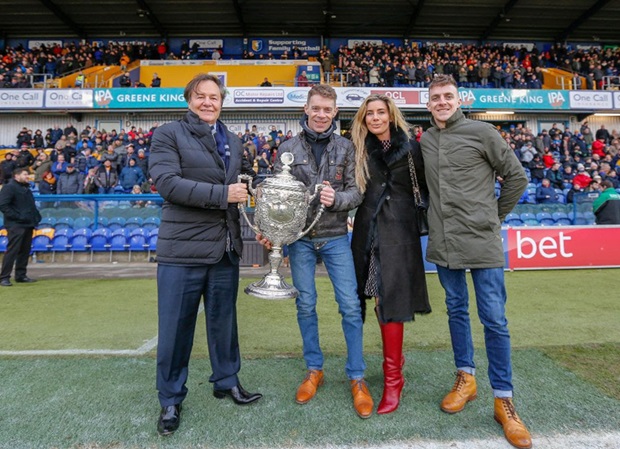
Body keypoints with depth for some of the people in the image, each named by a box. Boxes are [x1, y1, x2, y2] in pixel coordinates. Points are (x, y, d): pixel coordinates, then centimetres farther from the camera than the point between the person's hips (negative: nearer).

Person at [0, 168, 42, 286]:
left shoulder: (26, 189, 21)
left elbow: (31, 206, 28)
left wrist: (36, 216, 12)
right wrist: (15, 216, -19)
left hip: (28, 225, 9)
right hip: (16, 225, -8)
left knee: (25, 251, 10)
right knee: (12, 251, -9)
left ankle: (21, 275, 18)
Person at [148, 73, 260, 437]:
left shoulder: (234, 142, 15)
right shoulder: (168, 135, -2)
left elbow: (248, 176, 24)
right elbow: (168, 182, -16)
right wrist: (223, 194, -19)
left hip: (226, 247, 5)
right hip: (183, 248, -4)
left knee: (224, 320, 16)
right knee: (176, 327, 6)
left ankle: (227, 381, 37)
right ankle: (171, 399, 26)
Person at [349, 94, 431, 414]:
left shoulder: (409, 146, 2)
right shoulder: (360, 148, 10)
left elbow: (426, 184, 4)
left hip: (398, 230, -3)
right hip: (368, 230, 3)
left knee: (391, 299, -6)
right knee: (380, 298, 9)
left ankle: (393, 377, 4)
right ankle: (395, 356, 29)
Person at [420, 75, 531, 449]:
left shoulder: (481, 132, -3)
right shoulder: (425, 141, 9)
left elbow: (517, 177, 2)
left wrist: (496, 217, 4)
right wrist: (439, 220, 11)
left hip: (482, 242, -4)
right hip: (443, 244, 4)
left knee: (494, 319, 1)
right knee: (457, 311, 14)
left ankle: (504, 400, 16)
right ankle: (466, 378, 31)